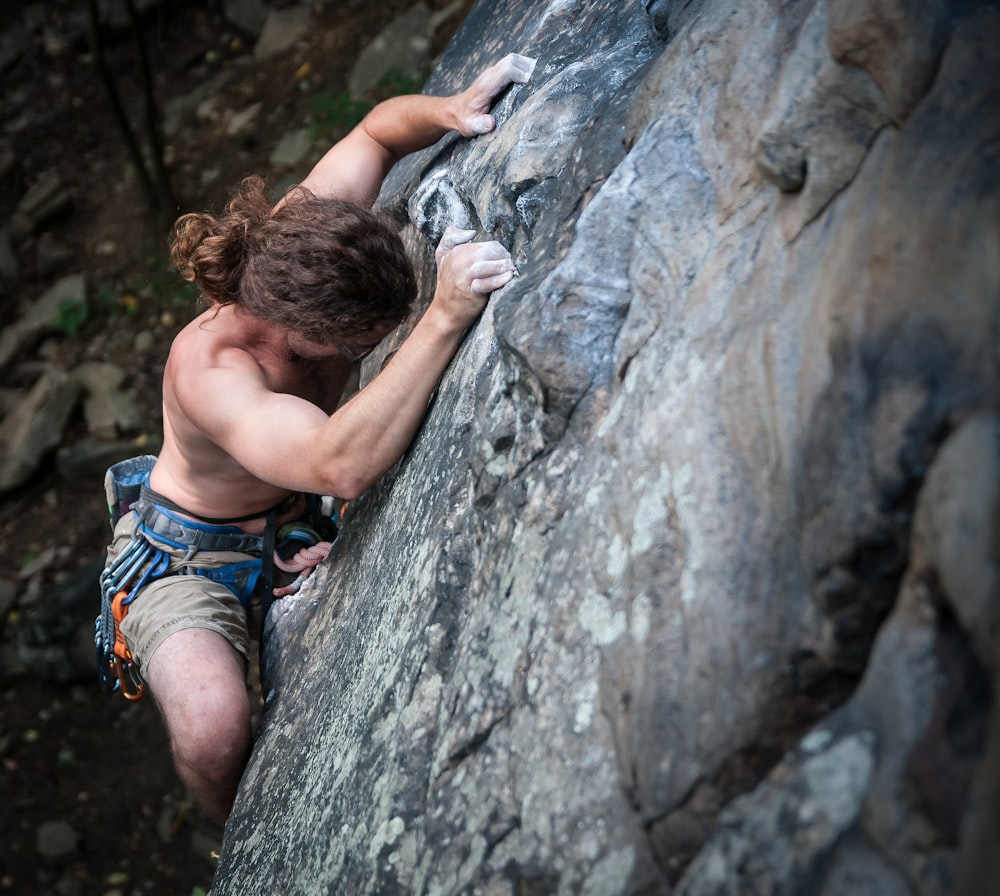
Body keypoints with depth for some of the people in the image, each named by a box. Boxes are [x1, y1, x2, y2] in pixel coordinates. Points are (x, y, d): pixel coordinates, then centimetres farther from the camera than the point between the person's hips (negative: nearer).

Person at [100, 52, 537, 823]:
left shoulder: (301, 243, -22)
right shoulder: (208, 370, -41)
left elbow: (379, 129, -6)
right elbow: (341, 465, -58)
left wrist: (450, 111, -29)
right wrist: (446, 319, -63)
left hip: (294, 524, 7)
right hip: (190, 555, -7)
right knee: (216, 734, -31)